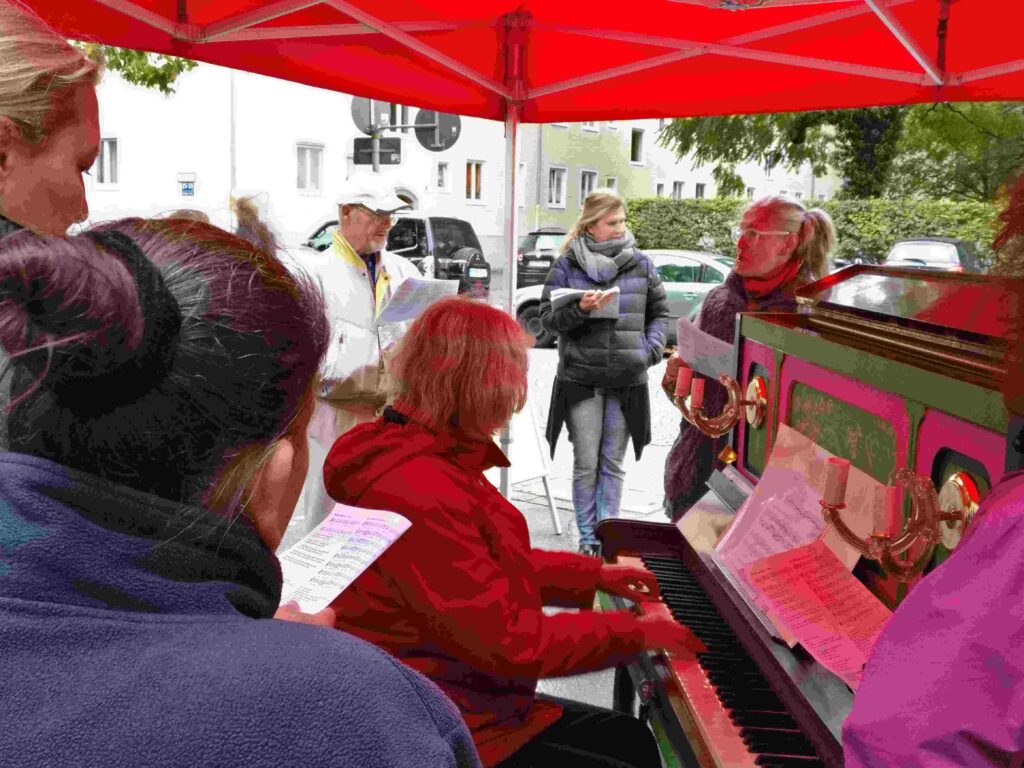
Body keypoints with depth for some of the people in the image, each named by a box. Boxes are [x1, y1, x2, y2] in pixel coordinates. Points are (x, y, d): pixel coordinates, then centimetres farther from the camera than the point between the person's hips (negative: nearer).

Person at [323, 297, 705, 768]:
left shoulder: (431, 460, 5)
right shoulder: (420, 497, -29)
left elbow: (489, 565, 20)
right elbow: (511, 642, -27)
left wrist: (594, 575, 20)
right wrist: (635, 632, -15)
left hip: (460, 701, 10)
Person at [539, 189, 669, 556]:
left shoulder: (640, 264, 6)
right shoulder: (567, 265, -1)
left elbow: (659, 311, 15)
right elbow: (548, 316, -2)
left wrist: (652, 348, -1)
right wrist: (579, 309, -20)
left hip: (627, 381, 2)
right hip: (580, 378, -2)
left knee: (613, 463, 7)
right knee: (586, 463, 2)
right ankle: (587, 537, 14)